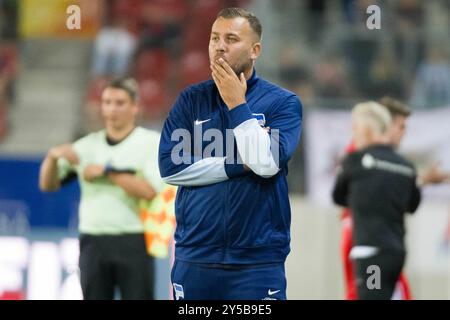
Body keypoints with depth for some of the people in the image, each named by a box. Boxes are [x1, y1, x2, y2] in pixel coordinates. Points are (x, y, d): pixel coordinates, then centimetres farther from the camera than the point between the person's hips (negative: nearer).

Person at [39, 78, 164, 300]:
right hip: (93, 242, 3)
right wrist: (53, 157, -11)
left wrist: (107, 171, -11)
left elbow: (149, 190, -13)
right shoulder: (88, 145, 12)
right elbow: (48, 185, 9)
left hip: (134, 244, -3)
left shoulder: (152, 142, 2)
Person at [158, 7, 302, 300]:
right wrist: (239, 164, -10)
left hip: (258, 261, -2)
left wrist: (237, 104, -10)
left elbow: (268, 163, -14)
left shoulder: (283, 102, 1)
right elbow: (170, 166, -4)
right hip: (195, 258, 2)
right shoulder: (191, 100, 7)